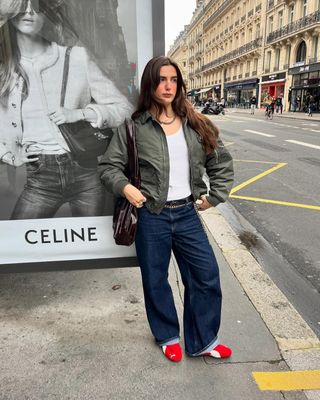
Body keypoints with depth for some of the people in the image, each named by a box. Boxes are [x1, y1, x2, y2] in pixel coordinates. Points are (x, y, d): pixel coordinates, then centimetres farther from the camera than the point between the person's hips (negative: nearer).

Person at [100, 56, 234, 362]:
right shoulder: (135, 126, -3)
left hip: (187, 214, 3)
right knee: (155, 280, 12)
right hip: (151, 216, -2)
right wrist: (125, 187, -15)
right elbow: (109, 166, 2)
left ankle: (202, 341, 30)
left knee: (206, 275, 7)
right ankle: (168, 337, 39)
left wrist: (214, 197, 4)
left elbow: (222, 162, 11)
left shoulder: (195, 124, 5)